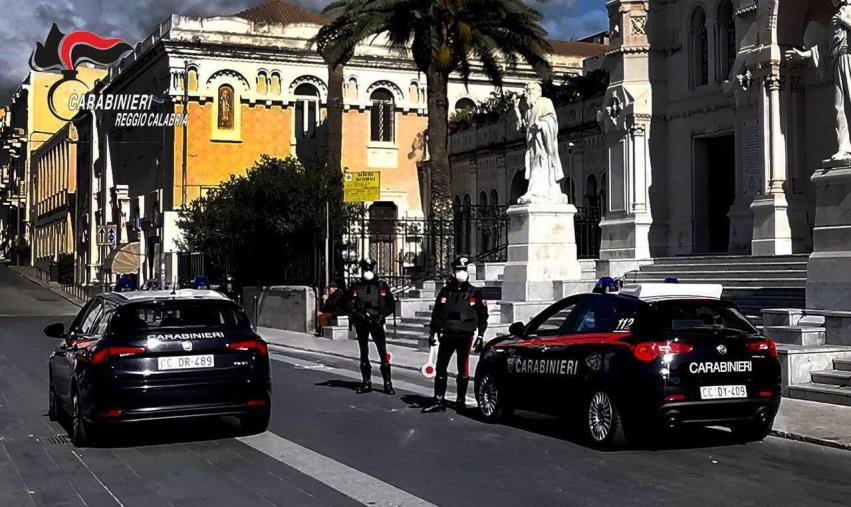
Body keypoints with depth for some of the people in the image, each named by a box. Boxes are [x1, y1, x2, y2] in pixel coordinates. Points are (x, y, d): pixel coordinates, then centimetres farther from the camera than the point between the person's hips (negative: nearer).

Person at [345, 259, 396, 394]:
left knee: (383, 353, -8)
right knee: (364, 353, 8)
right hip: (361, 324, 2)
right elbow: (348, 305, 5)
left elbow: (391, 304, 6)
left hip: (377, 323, -2)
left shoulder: (382, 285, 3)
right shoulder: (356, 287, 5)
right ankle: (366, 383, 16)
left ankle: (387, 384, -4)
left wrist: (382, 315, -8)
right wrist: (357, 314, -11)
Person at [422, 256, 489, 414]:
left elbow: (483, 317, 5)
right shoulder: (445, 292, 9)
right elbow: (436, 314, 14)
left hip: (465, 336, -2)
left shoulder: (475, 294, 2)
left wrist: (480, 337, -1)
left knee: (463, 370, 4)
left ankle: (461, 401, 13)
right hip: (447, 335, 3)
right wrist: (432, 333, 9)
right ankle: (439, 401, 5)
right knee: (440, 368, 1)